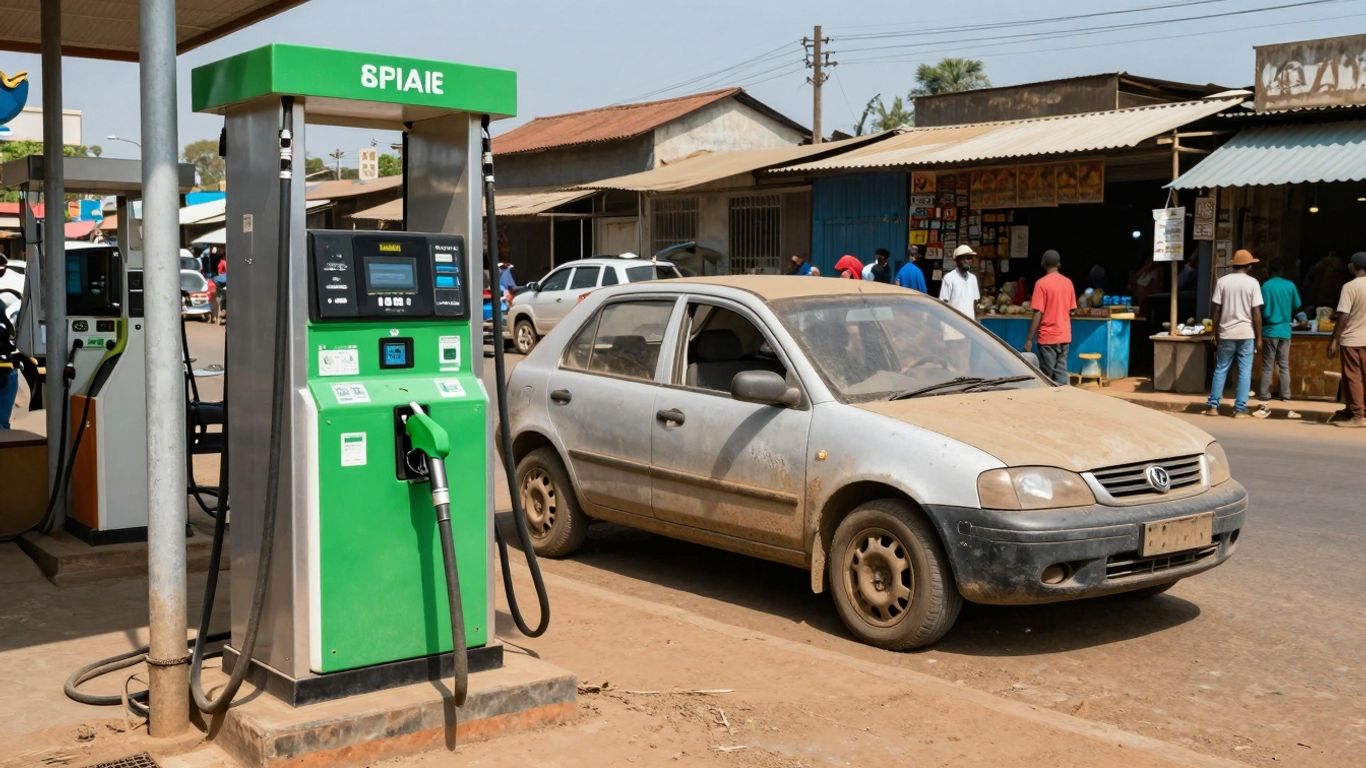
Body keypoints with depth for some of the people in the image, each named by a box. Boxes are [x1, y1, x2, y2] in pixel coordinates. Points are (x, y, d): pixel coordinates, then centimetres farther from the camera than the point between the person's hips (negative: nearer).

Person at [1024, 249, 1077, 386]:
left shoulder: (1042, 283, -11)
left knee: (1047, 377, 1)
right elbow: (1071, 311, 12)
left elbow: (1038, 314, -14)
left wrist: (1029, 339, -11)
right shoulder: (1068, 283, 7)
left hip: (1048, 337, -5)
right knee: (1062, 374, 5)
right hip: (1065, 337, 5)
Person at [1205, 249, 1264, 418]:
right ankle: (1240, 408, 1)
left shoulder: (1222, 281, 0)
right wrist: (1259, 337, 2)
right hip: (1246, 334, -2)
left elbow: (1217, 311, 0)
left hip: (1226, 334, 2)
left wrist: (1216, 334, 7)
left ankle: (1213, 406, 7)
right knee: (1244, 372, 3)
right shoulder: (1252, 282, -4)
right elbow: (1256, 313, -5)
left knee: (1220, 370, 8)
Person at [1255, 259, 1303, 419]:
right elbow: (1297, 306, 7)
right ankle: (1286, 402, 6)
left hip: (1270, 331, -3)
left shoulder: (1266, 286, -8)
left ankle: (1265, 404, -1)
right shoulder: (1290, 286, 1)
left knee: (1267, 368, 0)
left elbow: (1263, 310, -8)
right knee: (1284, 367, 8)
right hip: (1285, 331, 3)